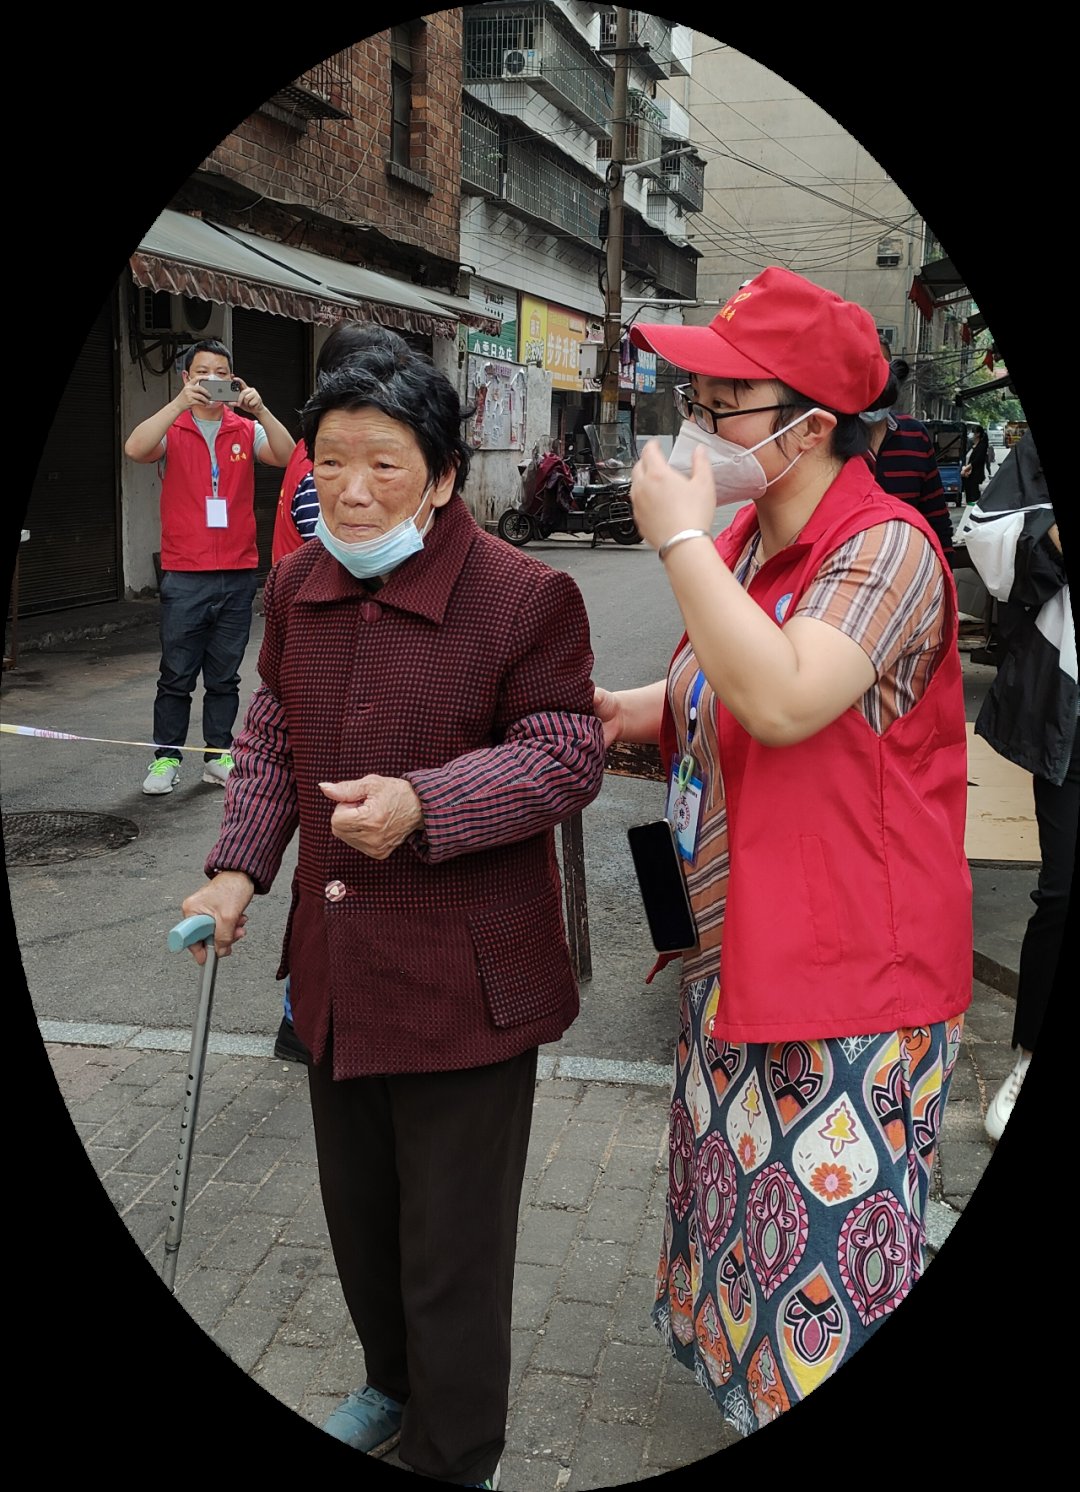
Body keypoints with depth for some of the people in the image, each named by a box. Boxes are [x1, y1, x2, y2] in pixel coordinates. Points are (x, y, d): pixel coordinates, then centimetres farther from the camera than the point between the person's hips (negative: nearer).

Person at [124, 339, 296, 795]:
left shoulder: (246, 430, 8)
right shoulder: (172, 428, 2)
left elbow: (286, 456, -9)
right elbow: (135, 449, -19)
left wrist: (259, 410, -22)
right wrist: (180, 403, -26)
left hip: (238, 573, 2)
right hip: (185, 574, -2)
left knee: (225, 676, 11)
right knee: (176, 675, 2)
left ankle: (218, 756, 20)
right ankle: (166, 759, 12)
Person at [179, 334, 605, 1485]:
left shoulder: (524, 595, -15)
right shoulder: (296, 586, 5)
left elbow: (567, 757, -14)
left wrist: (423, 805, -28)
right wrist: (238, 868, 2)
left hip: (467, 978, -6)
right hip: (335, 968, 7)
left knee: (452, 1246, 8)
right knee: (357, 1212, 25)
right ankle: (393, 1384, 53)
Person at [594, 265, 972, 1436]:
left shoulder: (885, 549, -20)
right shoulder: (741, 540, 7)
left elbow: (785, 700, -36)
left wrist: (677, 537, -26)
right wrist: (637, 710, 3)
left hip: (848, 969, -9)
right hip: (734, 952, 9)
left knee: (827, 1242, 4)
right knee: (747, 1209, 24)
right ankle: (753, 1395, 45)